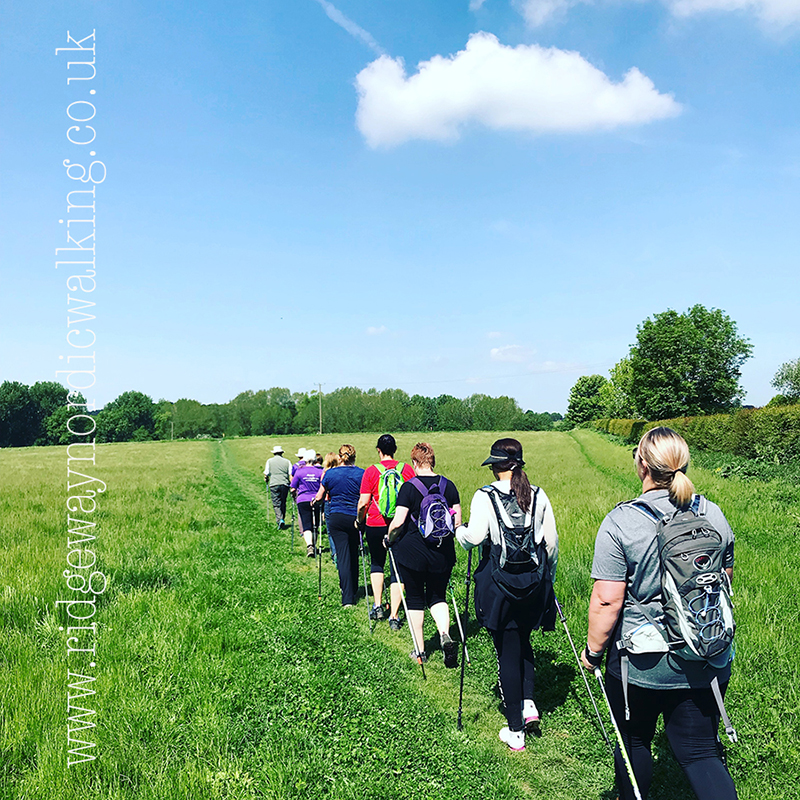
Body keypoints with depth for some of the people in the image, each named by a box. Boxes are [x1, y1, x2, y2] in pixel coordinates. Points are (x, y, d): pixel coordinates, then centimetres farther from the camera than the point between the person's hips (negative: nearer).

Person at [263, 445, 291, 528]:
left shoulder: (269, 461, 6)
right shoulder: (287, 461, 6)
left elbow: (266, 474, 5)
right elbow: (291, 475, 2)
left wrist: (266, 480, 25)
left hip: (274, 484, -1)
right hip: (284, 484, 1)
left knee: (276, 504, 0)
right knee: (283, 503, 13)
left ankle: (280, 520, -17)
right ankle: (282, 519, 15)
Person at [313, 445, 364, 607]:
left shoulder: (330, 474, -2)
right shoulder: (361, 473, -4)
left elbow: (319, 498, 7)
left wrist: (314, 502, 29)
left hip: (336, 518, 0)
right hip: (355, 518, 0)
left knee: (342, 555, 1)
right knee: (353, 554, 17)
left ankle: (348, 598, -4)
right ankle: (353, 588, 33)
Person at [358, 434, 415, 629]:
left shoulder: (371, 471, -4)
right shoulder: (407, 469, 0)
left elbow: (363, 503, -6)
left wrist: (360, 521, 11)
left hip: (375, 525, 0)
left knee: (377, 563, 22)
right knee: (398, 569, 6)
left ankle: (377, 605, 19)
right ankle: (394, 616, 4)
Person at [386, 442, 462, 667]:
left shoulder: (409, 487, -12)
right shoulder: (449, 485, 0)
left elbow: (398, 522, -15)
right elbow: (458, 521, 4)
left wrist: (389, 539, 4)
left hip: (412, 551, -3)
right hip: (442, 553, 3)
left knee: (415, 600, 12)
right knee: (437, 596, 17)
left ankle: (420, 650, 18)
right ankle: (445, 635, -8)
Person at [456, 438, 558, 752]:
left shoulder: (485, 496, -10)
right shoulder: (539, 496, 3)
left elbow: (474, 537, -19)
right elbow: (552, 541, 7)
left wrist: (459, 529, 3)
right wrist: (549, 576, 21)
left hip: (499, 585, -4)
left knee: (508, 654, 7)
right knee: (523, 641, 27)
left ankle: (515, 731, 15)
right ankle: (528, 703, 16)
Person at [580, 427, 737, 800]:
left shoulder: (620, 522, -18)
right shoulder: (713, 515, -3)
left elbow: (607, 601, -18)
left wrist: (593, 651, -3)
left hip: (640, 665, -3)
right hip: (706, 664, 4)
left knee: (633, 744, 18)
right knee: (701, 753, 13)